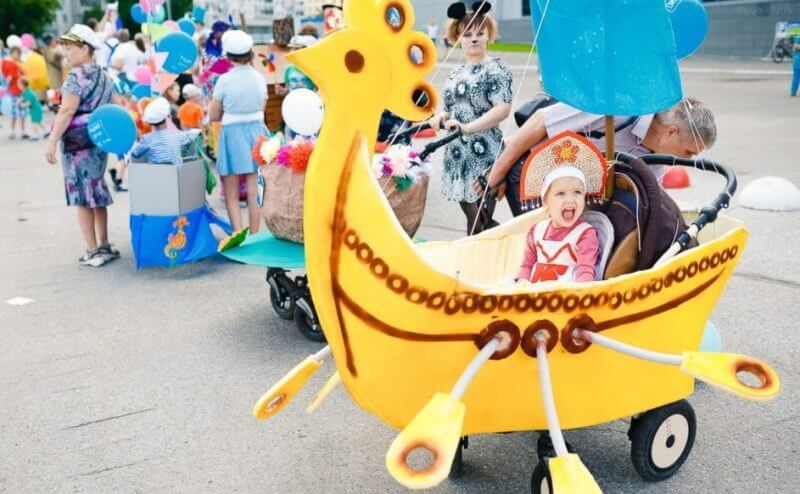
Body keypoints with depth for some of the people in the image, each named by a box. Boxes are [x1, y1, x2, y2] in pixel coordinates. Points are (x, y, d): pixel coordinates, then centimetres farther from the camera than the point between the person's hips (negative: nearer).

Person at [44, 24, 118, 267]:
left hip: (77, 141, -8)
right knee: (97, 194, 14)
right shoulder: (104, 76, 12)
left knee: (81, 197, -1)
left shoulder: (77, 76, -13)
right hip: (100, 140, 8)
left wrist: (51, 142, -18)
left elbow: (66, 112, -19)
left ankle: (93, 251, 1)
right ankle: (104, 246, 20)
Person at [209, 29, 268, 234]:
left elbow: (214, 115, -2)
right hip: (256, 132, 3)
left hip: (232, 133, -3)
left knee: (232, 195, 6)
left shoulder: (224, 80, -9)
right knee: (254, 192, 8)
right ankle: (254, 237, 15)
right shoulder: (259, 78, 1)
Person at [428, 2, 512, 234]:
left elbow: (503, 109, -16)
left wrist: (467, 127, -23)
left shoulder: (495, 68, -6)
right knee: (471, 221, 14)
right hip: (457, 155, 7)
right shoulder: (457, 73, 16)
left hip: (484, 155, -7)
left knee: (482, 223, -4)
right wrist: (441, 117, 3)